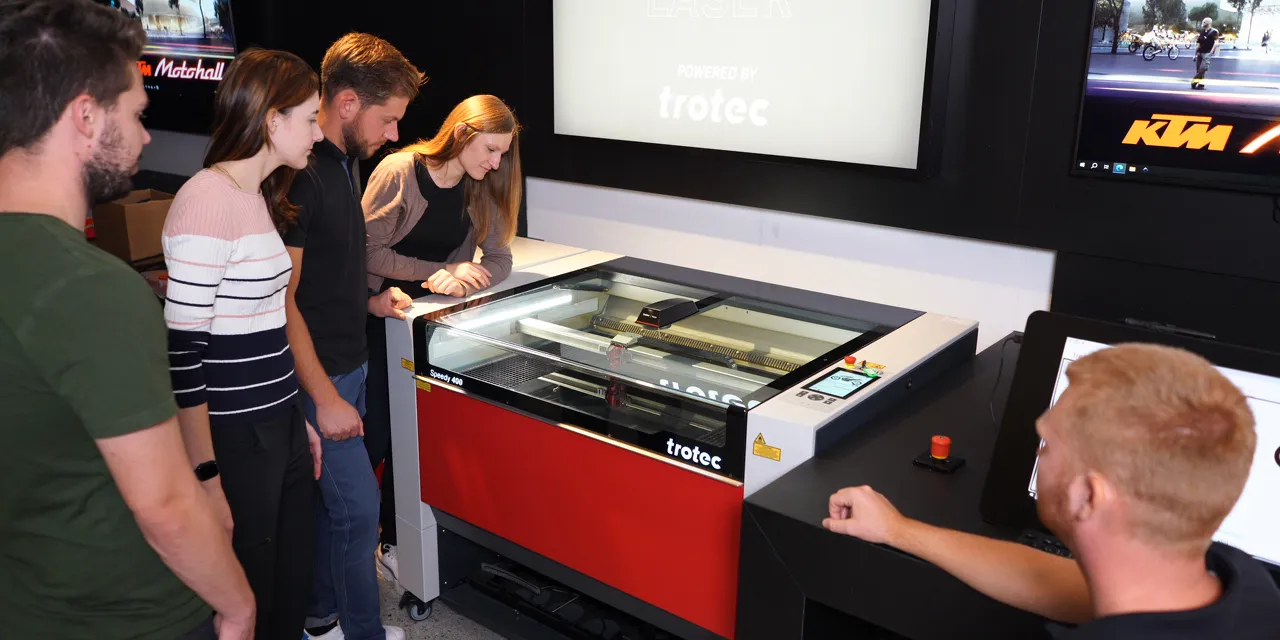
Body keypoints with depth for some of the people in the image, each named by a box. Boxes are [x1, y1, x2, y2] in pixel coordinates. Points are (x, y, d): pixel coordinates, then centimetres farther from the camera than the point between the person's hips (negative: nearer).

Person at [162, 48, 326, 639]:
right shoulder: (206, 201, -18)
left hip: (280, 428, 9)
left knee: (293, 589, 19)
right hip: (235, 441, -9)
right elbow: (181, 350, -20)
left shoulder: (259, 197, 11)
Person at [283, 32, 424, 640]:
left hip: (348, 363, 9)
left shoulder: (345, 163, 8)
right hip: (318, 376, -9)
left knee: (332, 497, 19)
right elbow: (280, 300, -21)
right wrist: (327, 397, -19)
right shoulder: (298, 174, -22)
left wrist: (369, 300, 8)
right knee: (358, 508, 0)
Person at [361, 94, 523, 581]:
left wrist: (463, 277, -21)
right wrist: (434, 273, -23)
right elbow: (369, 251, -15)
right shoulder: (399, 172, -15)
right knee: (375, 438, -2)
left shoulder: (481, 189, 1)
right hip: (378, 316, -4)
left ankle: (394, 541, 22)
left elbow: (499, 260, 0)